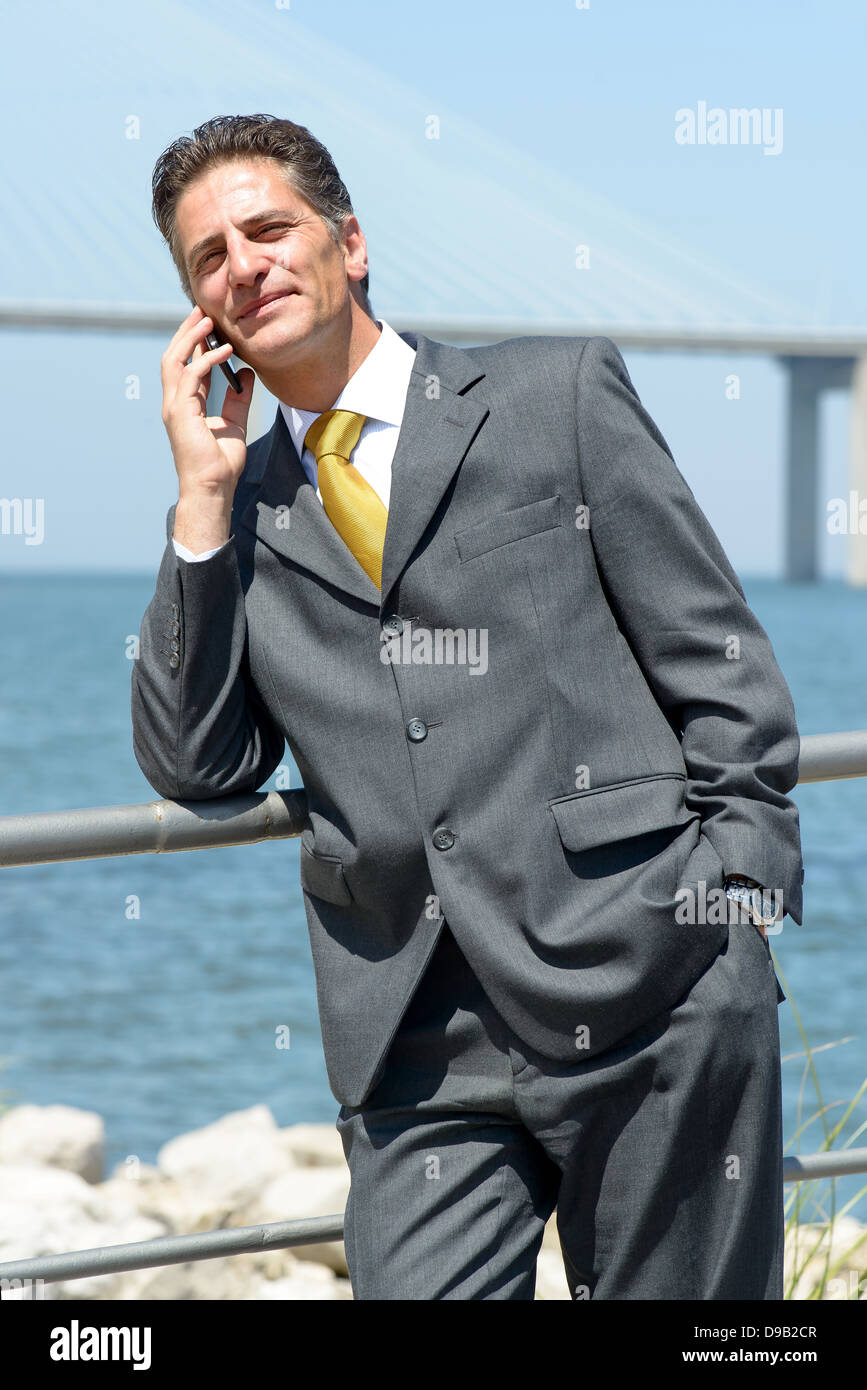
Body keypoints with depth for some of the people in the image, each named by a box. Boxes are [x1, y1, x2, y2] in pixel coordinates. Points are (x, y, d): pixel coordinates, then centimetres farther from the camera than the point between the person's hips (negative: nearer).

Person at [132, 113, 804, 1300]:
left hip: (645, 987, -2)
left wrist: (738, 906, -5)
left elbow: (718, 662, 4)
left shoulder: (560, 395, 7)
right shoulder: (245, 510, 16)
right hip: (417, 1047, 3)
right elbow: (195, 769, 7)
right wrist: (204, 498, 2)